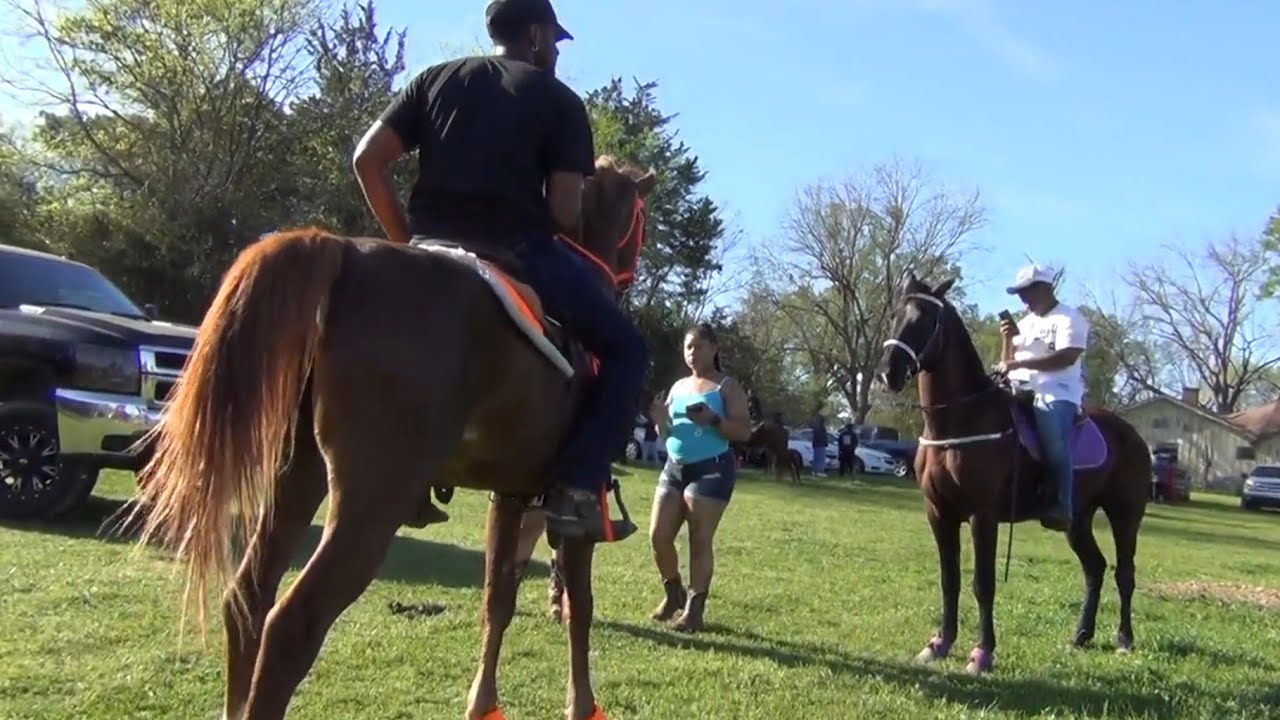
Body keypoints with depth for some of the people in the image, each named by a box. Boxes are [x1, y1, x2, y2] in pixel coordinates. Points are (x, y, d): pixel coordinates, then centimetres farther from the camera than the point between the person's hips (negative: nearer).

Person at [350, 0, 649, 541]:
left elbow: (367, 160, 8)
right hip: (520, 253, -5)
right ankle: (576, 487, -6)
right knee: (625, 349, 10)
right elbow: (565, 213, -5)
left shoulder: (436, 79, 18)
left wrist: (402, 240, 15)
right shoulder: (560, 100, 6)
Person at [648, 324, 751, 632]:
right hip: (674, 468, 6)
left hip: (711, 470, -6)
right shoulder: (678, 387, 15)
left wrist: (713, 420, -25)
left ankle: (694, 609, 1)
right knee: (658, 535, 3)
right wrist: (661, 421, -4)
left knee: (700, 541, -6)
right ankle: (674, 594, 23)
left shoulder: (727, 387, -1)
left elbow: (744, 431, -10)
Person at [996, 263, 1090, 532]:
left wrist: (1019, 363, -24)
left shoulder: (1070, 318, -2)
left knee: (1055, 444, -31)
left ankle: (1061, 507, -34)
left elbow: (1066, 357, -18)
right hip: (1021, 392, 8)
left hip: (1056, 394, -8)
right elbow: (1007, 362, 22)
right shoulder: (1026, 323, 22)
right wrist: (1008, 339, 2)